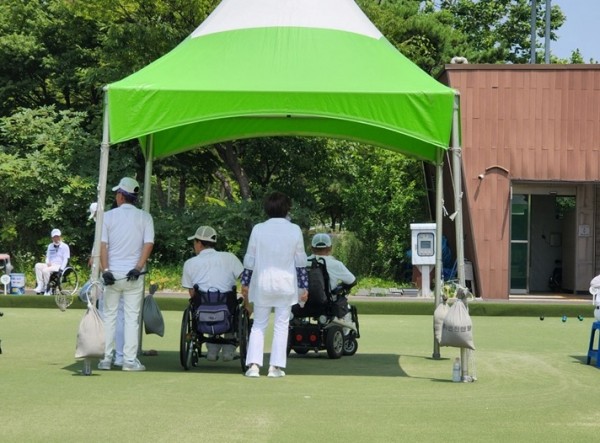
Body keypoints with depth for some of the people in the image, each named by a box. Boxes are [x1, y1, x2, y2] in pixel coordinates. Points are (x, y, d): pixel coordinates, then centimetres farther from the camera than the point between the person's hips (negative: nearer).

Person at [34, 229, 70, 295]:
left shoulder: (65, 246, 4)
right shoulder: (50, 246, 22)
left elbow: (65, 259, -3)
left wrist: (61, 269, -16)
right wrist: (47, 263, -2)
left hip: (58, 266, -6)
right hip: (50, 265, 6)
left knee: (46, 270, -33)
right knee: (38, 265, -23)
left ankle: (47, 290, -23)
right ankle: (40, 285, -29)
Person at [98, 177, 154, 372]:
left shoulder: (108, 216, 1)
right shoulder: (144, 217, 2)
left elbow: (102, 244, -6)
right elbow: (148, 244, -8)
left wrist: (105, 271, -10)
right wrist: (138, 268, -12)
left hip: (112, 273, 0)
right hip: (133, 275, 0)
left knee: (109, 316, 8)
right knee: (132, 317, 3)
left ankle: (106, 359, 8)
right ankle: (129, 360, 0)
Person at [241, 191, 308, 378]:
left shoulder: (258, 229, -2)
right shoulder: (295, 230, -2)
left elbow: (250, 259, 1)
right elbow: (300, 261, 1)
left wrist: (245, 282, 11)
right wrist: (303, 286, 8)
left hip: (262, 283, 0)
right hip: (286, 284, 0)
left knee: (258, 325, 7)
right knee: (281, 325, 6)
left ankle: (253, 364, -2)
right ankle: (276, 366, 4)